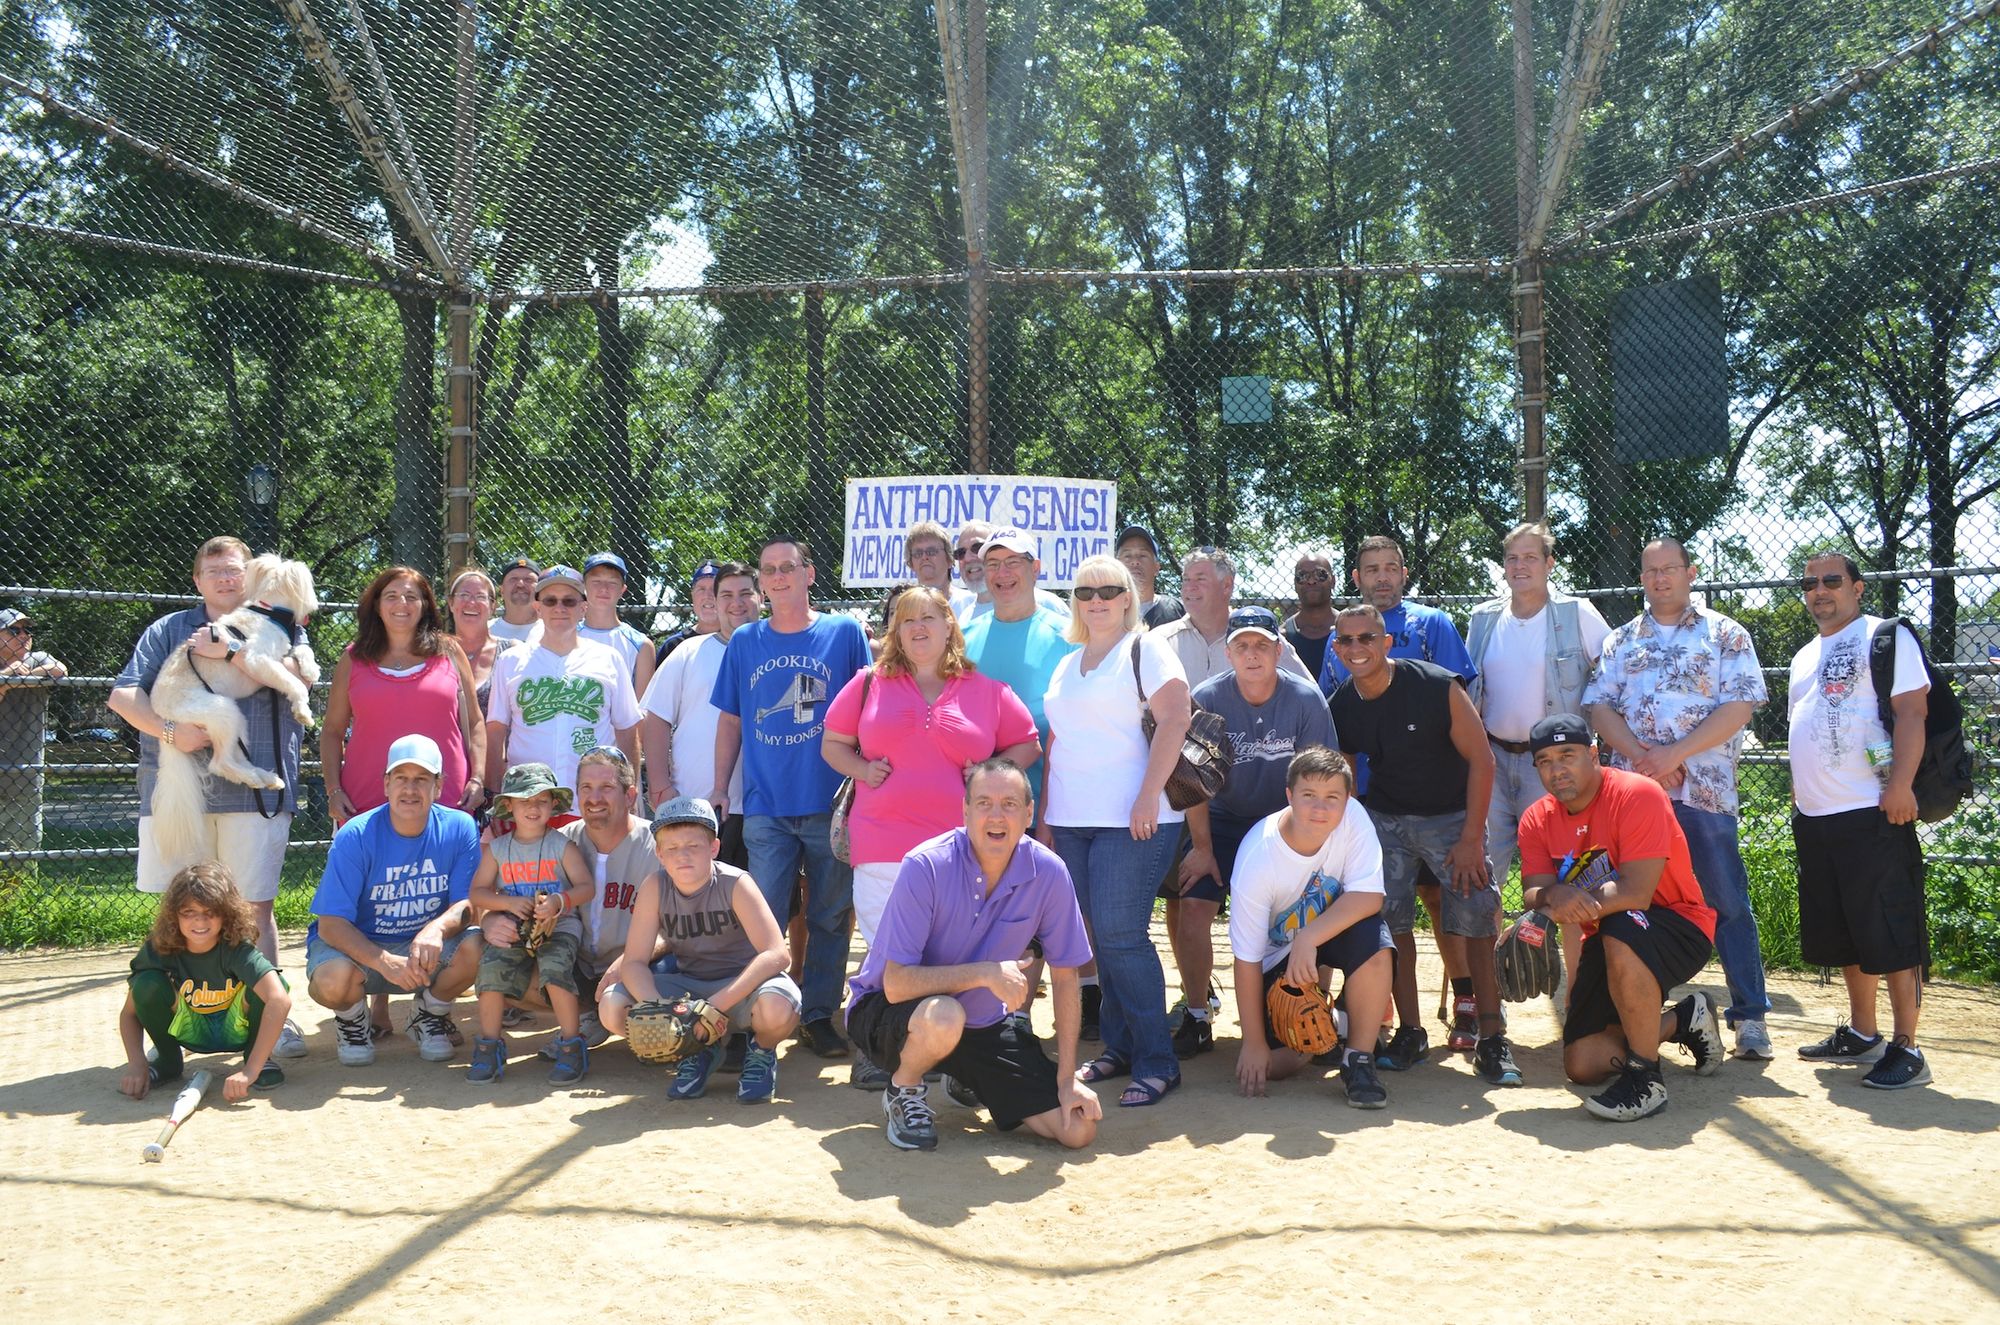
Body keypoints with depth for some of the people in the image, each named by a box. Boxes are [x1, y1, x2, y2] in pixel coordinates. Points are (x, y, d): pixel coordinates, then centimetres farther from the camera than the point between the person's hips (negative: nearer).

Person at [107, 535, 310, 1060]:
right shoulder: (168, 631, 15)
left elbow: (300, 673, -10)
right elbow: (123, 694, 3)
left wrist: (230, 653, -16)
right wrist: (170, 732, -14)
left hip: (254, 790, -1)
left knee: (255, 905, 1)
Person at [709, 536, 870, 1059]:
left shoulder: (845, 633, 2)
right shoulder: (744, 642, 9)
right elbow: (731, 721, 14)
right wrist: (720, 787, 8)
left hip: (832, 804, -1)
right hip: (766, 807, 1)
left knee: (829, 918, 7)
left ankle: (819, 1015, 19)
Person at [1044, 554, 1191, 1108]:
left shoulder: (1145, 648, -1)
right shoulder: (1067, 666, 20)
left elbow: (1175, 718, -12)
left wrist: (1150, 795, -19)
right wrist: (1046, 812, 16)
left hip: (1130, 820, -6)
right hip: (1072, 822, 7)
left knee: (1120, 935, -11)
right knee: (1100, 937, 8)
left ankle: (1157, 1062, -2)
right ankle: (1118, 1047, 19)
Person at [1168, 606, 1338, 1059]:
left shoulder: (1305, 698, -14)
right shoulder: (1207, 698, -14)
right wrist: (1201, 847, -7)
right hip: (1223, 819, 0)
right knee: (1192, 907, -13)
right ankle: (1196, 1018, 0)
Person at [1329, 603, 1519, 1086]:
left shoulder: (1436, 687, -19)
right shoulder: (1338, 708, -7)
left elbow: (1481, 760, -14)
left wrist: (1471, 839, -15)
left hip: (1452, 816, -3)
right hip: (1385, 819, 3)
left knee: (1478, 922, -11)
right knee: (1388, 920, -7)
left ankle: (1490, 1038, -1)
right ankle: (1410, 1033, 6)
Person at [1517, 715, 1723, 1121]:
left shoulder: (1637, 795, -21)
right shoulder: (1537, 820, -2)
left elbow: (1637, 892, -28)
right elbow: (1532, 893, -12)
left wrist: (1576, 903, -34)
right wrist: (1554, 896, -35)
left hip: (1679, 929, -6)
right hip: (1611, 947, 7)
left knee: (1621, 930, -42)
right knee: (1582, 1067, 0)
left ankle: (1647, 1080, -28)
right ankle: (1683, 1020, 24)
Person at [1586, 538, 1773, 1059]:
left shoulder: (1725, 635, 5)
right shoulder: (1621, 640, 15)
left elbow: (1739, 707, -5)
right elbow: (1598, 705, 6)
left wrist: (1673, 754, -14)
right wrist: (1639, 755, -11)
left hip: (1702, 791, -3)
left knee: (1726, 903, -1)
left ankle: (1750, 1016, 7)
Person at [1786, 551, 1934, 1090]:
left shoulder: (1885, 636, -3)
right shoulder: (1804, 657, 21)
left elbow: (1912, 710, -13)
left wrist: (1900, 785, -22)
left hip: (1872, 813, -8)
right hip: (1814, 817, 8)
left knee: (1891, 934, -6)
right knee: (1842, 935, 15)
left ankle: (1906, 1048, 0)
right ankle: (1861, 1034, 26)